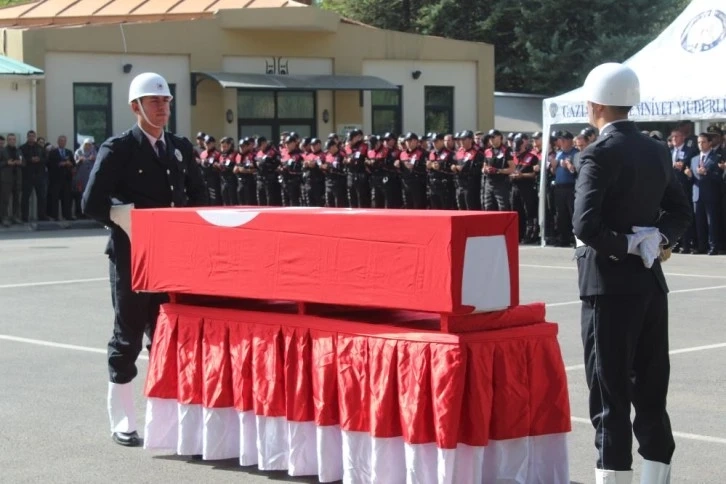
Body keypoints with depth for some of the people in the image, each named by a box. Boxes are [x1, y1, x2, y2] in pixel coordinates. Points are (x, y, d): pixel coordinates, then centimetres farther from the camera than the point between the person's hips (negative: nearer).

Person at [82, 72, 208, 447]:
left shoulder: (181, 148, 10)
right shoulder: (118, 149, -6)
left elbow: (198, 196, 17)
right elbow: (92, 203, -11)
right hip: (132, 256, -5)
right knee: (128, 339, 3)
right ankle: (122, 422, 11)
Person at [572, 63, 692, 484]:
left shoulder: (600, 155, -14)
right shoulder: (657, 152, 8)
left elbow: (586, 225, -23)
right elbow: (681, 212, 16)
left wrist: (626, 247, -9)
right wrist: (659, 240, 1)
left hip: (610, 284, -7)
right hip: (651, 283, 7)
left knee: (610, 393, -2)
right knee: (651, 390, 13)